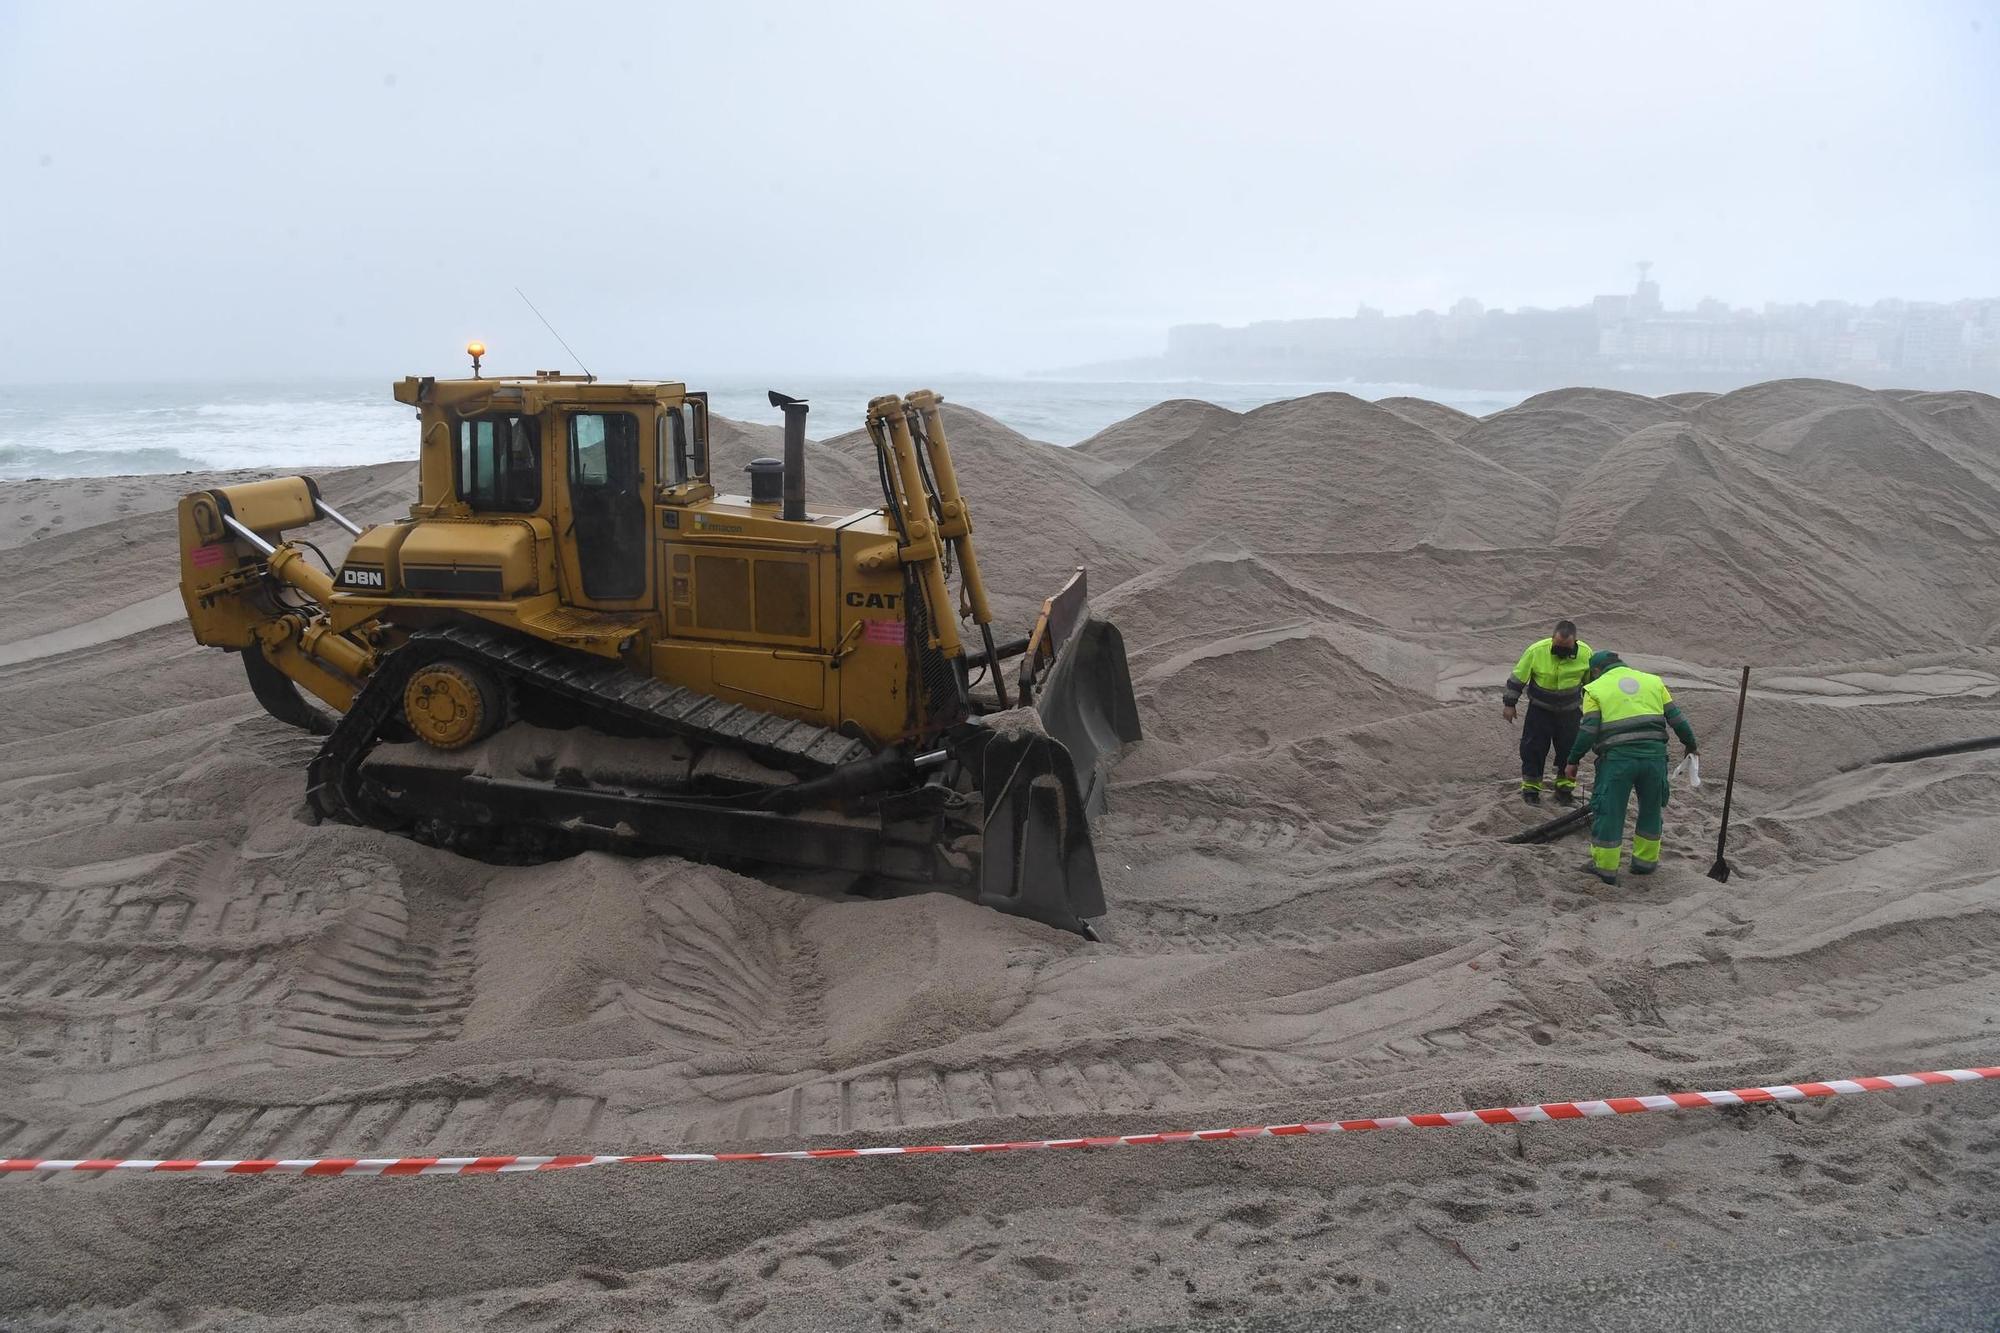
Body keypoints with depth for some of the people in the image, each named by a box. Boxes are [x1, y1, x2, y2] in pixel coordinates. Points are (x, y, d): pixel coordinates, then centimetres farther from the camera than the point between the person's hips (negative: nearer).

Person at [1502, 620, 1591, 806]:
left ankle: (1565, 787, 22)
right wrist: (1509, 703, -5)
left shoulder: (1585, 653, -17)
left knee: (1569, 748, 5)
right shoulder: (1536, 650, -24)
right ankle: (1530, 787, 13)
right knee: (1533, 747, 0)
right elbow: (1518, 677, -10)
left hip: (1569, 710, 1)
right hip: (1540, 708, -1)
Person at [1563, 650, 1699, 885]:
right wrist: (1691, 745, 26)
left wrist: (1573, 761, 3)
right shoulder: (1653, 682, 17)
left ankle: (1605, 868, 11)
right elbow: (1676, 718, 14)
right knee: (1652, 808, 21)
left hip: (1617, 758, -3)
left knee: (1609, 812, 6)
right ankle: (1645, 861, 31)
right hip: (1654, 754, 3)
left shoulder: (1595, 689, 6)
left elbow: (1588, 731, -3)